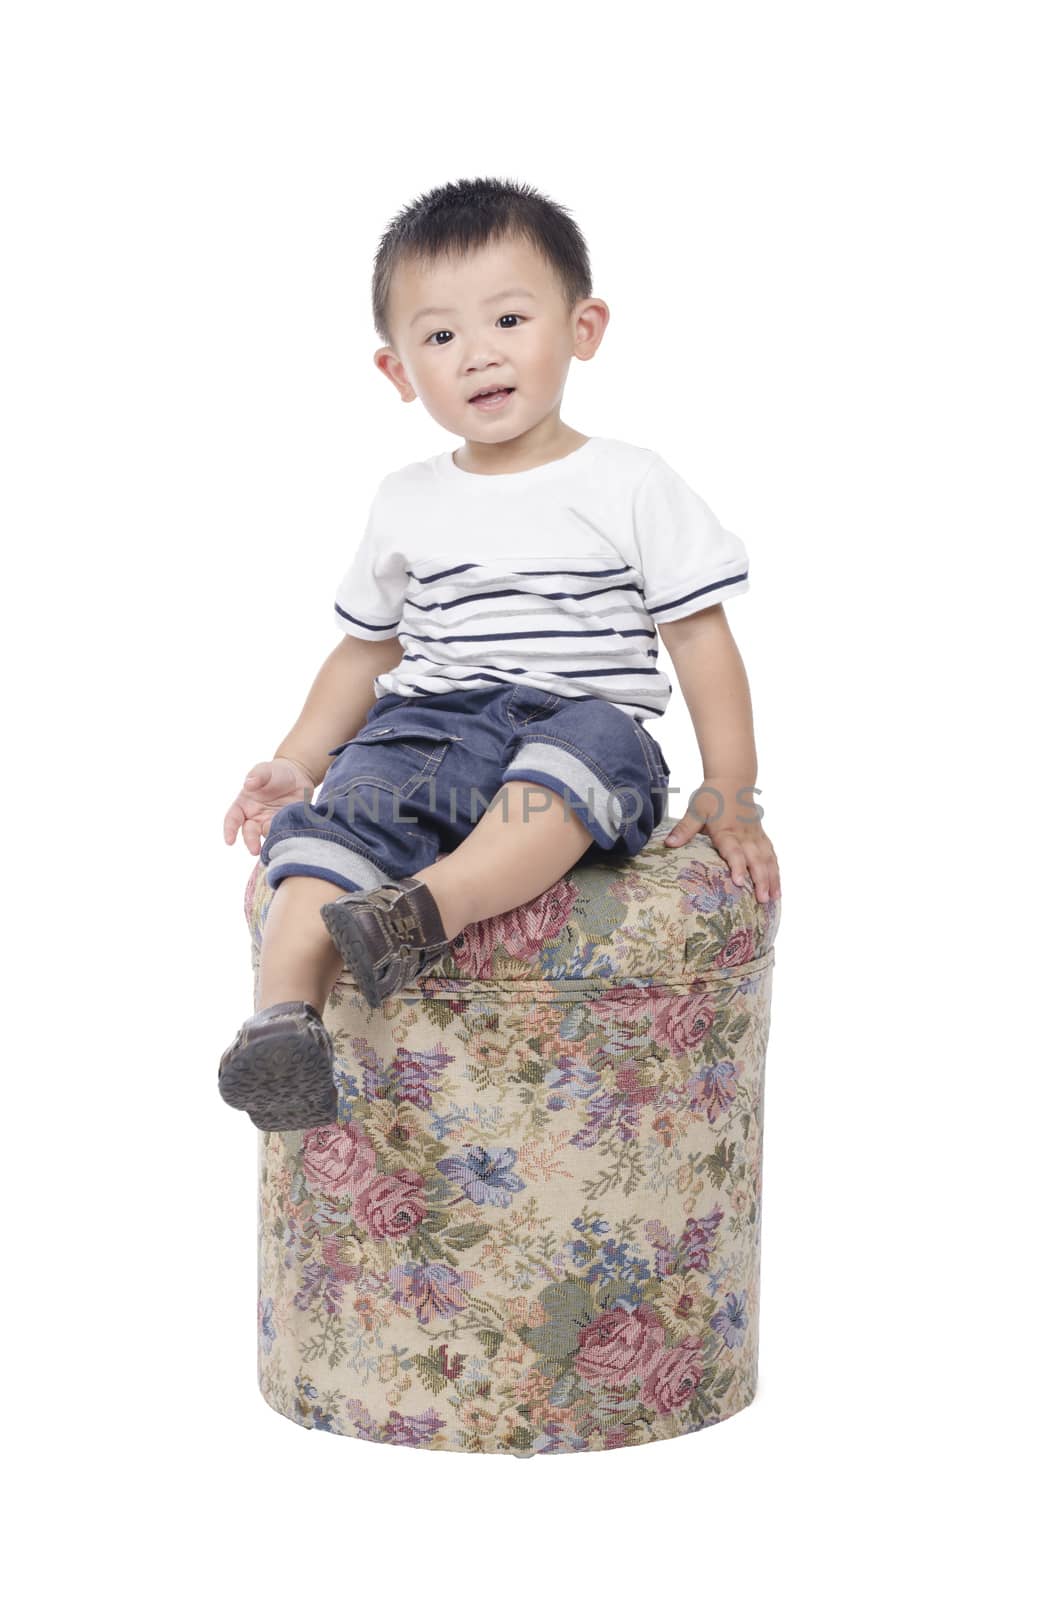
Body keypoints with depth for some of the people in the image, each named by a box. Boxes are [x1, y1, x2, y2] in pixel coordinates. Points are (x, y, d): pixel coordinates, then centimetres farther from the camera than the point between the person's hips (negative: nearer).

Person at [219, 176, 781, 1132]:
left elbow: (701, 635, 4)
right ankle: (284, 1010, -44)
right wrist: (296, 760, 15)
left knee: (592, 745, -38)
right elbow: (368, 647, 25)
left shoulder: (632, 487, 5)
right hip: (427, 728, 3)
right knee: (344, 803, -28)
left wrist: (731, 794, -2)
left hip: (588, 724, -3)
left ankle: (428, 909, -54)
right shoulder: (406, 506, 15)